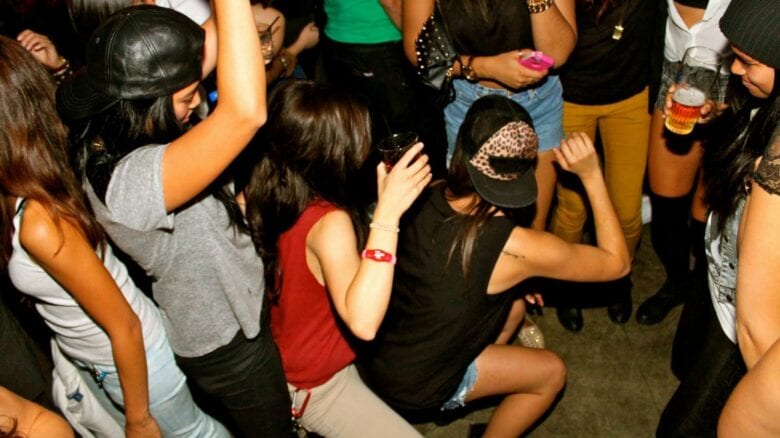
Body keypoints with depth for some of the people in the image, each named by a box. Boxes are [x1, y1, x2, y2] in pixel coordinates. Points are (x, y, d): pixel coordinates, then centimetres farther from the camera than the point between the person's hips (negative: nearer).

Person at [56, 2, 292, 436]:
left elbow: (203, 53, -3)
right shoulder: (130, 183, -41)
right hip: (227, 347, -8)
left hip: (228, 317, 8)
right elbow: (246, 113, -54)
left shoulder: (112, 135, -13)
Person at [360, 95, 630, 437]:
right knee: (551, 373, 13)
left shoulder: (426, 197, -13)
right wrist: (591, 174, -13)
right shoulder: (516, 248, -28)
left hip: (374, 352, 6)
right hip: (413, 389, -6)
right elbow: (617, 262, -12)